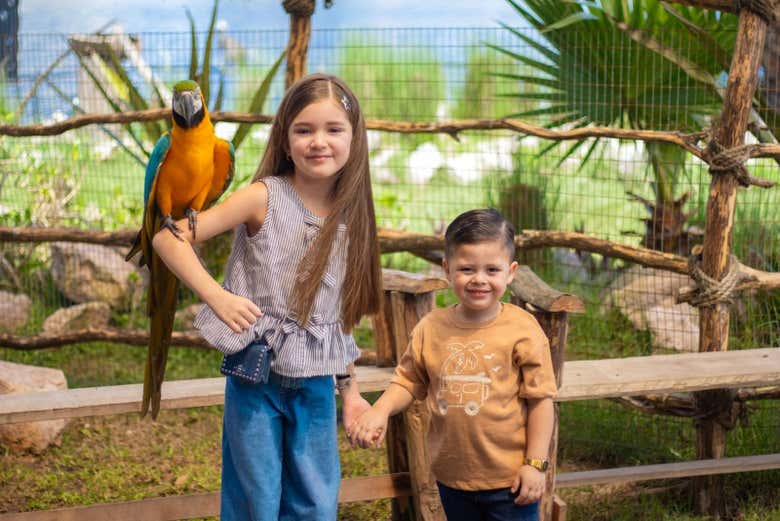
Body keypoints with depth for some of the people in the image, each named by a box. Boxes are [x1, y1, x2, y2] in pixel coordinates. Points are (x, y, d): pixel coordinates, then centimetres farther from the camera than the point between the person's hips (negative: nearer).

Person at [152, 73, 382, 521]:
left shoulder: (350, 214, 3)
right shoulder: (264, 197, -10)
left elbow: (341, 312, 11)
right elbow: (169, 238, -12)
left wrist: (349, 388, 12)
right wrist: (217, 296, -22)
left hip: (317, 383, 4)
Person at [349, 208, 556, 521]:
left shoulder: (522, 330, -14)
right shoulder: (431, 328, -3)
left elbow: (540, 399, -10)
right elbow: (409, 380, 7)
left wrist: (535, 463, -10)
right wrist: (379, 411, -12)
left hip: (509, 477, -4)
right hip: (452, 476, 4)